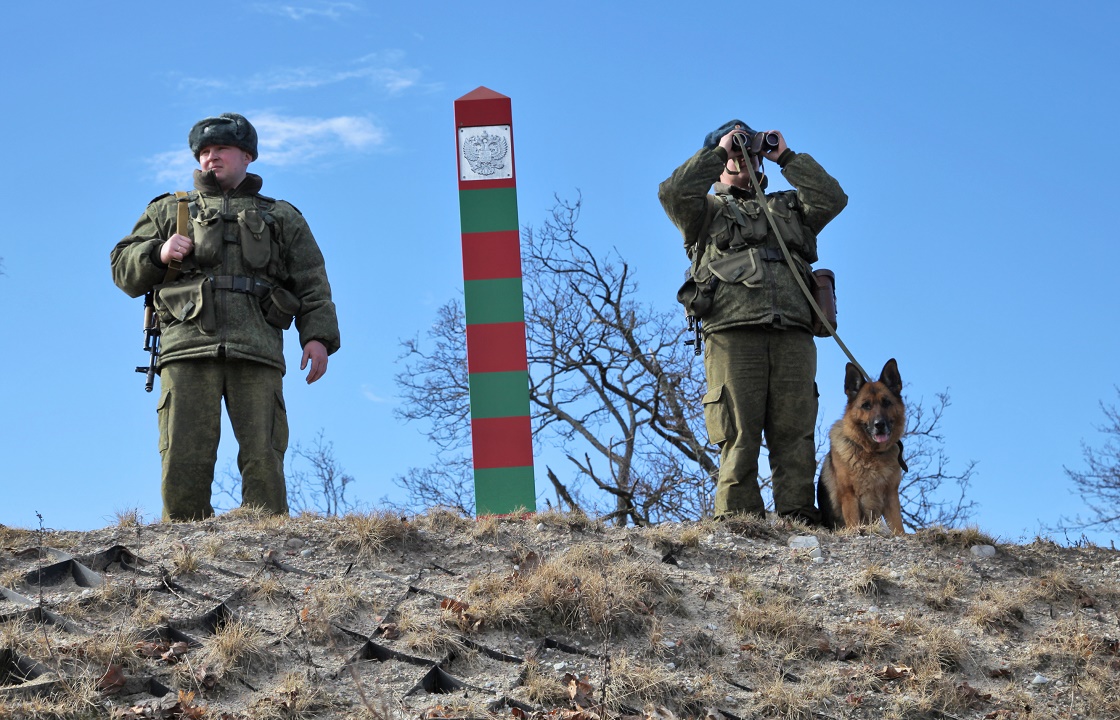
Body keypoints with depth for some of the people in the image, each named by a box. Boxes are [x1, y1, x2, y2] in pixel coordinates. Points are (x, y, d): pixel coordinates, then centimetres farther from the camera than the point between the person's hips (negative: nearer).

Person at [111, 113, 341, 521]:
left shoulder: (282, 219, 27)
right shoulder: (169, 210, 27)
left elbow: (312, 284, 16)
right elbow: (123, 269, 21)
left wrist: (318, 336, 0)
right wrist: (159, 255, 0)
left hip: (255, 352, 0)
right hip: (188, 349, 0)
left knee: (263, 458, -11)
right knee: (185, 458, -10)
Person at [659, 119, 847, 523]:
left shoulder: (788, 208, 32)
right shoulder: (707, 210, 23)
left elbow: (832, 198, 16)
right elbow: (674, 193, 3)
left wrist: (787, 157, 18)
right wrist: (719, 151, 9)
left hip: (793, 335, 2)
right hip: (732, 334, -2)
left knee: (795, 433, -6)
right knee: (739, 433, -10)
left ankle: (798, 520, -9)